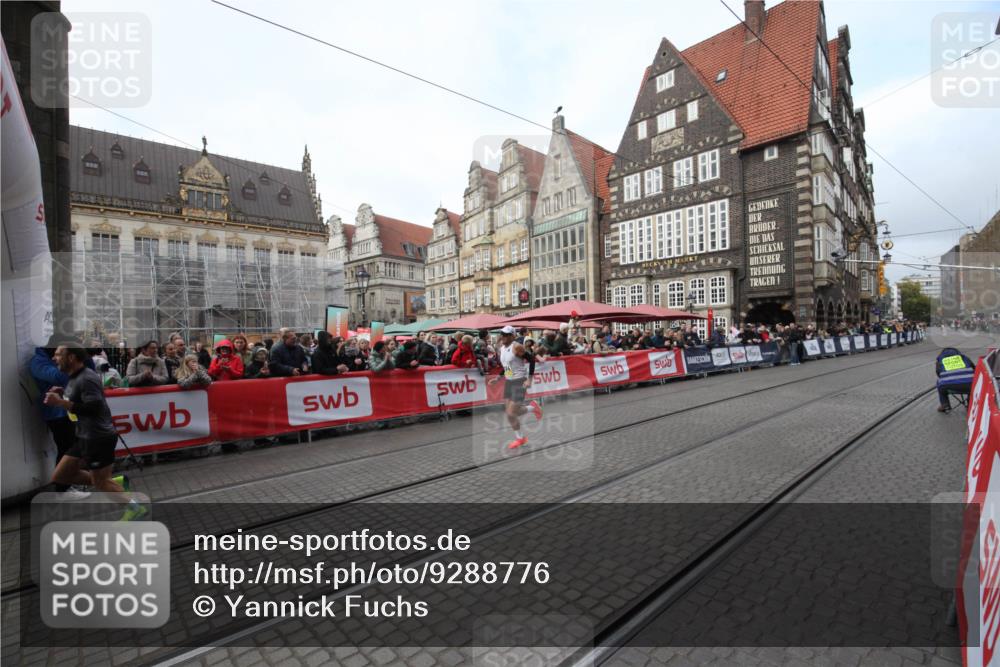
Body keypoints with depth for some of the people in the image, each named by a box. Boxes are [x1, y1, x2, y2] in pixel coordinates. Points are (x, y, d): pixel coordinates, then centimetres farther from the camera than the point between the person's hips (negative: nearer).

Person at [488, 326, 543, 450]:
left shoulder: (516, 347, -17)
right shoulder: (502, 347, 8)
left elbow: (531, 360, -17)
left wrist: (529, 380, -20)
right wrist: (498, 378, 9)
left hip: (519, 382, -8)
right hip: (508, 382, 8)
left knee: (511, 414, -9)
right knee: (509, 413, 9)